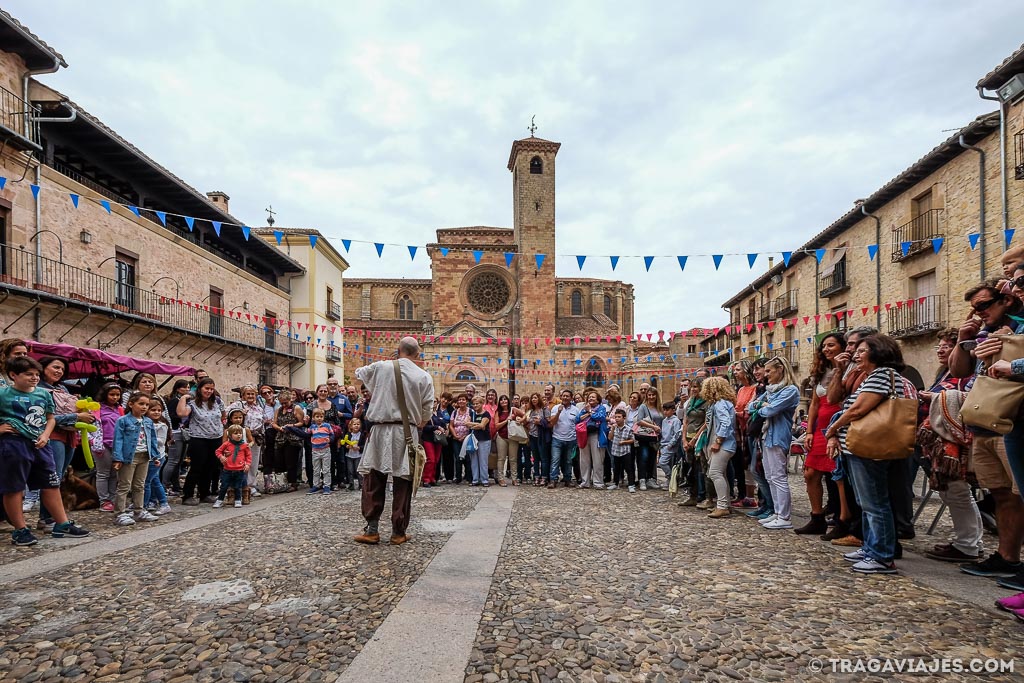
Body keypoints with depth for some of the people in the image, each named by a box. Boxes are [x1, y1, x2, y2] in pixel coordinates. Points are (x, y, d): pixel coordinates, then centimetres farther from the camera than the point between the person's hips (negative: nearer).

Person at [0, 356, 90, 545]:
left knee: (51, 485, 10)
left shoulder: (44, 394, 8)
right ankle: (20, 530, 14)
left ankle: (62, 524, 18)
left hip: (39, 445, 6)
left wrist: (45, 435, 1)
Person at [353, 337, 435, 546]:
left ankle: (372, 529, 9)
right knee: (403, 482, 6)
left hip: (381, 431, 0)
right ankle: (398, 532, 12)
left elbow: (359, 373, 20)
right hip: (407, 434, 0)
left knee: (373, 479, 8)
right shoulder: (424, 376, -1)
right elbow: (427, 411, 2)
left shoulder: (381, 367, -1)